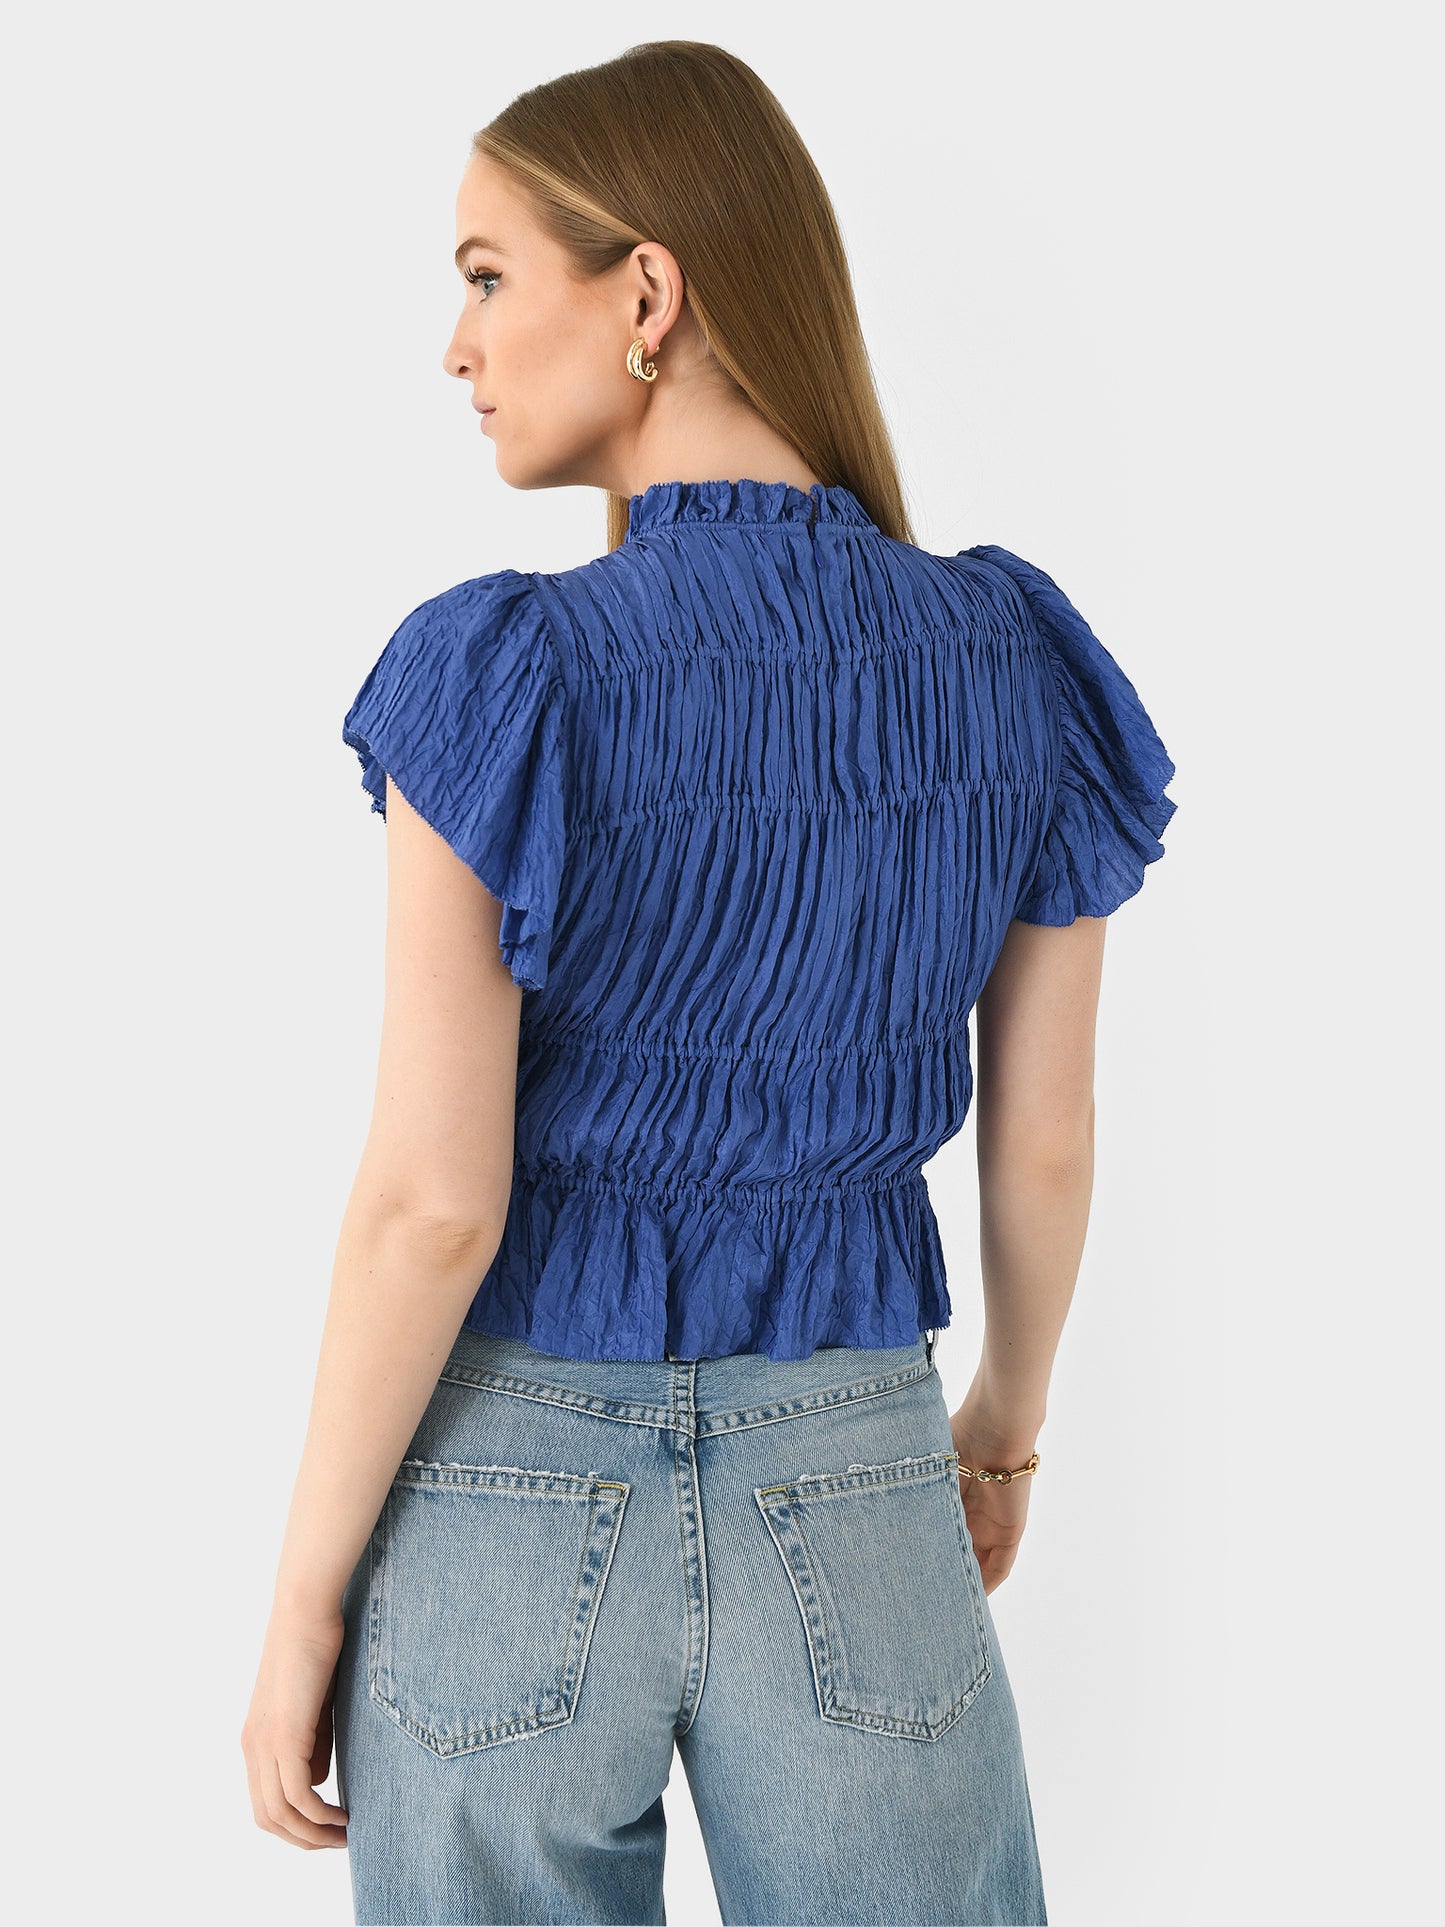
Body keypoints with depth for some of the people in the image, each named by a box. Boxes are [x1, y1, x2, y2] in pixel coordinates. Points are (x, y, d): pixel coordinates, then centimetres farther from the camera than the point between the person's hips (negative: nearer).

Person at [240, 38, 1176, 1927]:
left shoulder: (504, 679, -18)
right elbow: (1046, 1147, 2)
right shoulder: (1017, 664, -5)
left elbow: (433, 1201, -17)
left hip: (513, 1504, -2)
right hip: (853, 1512, 3)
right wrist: (1006, 1426, 20)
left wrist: (303, 1608, -5)